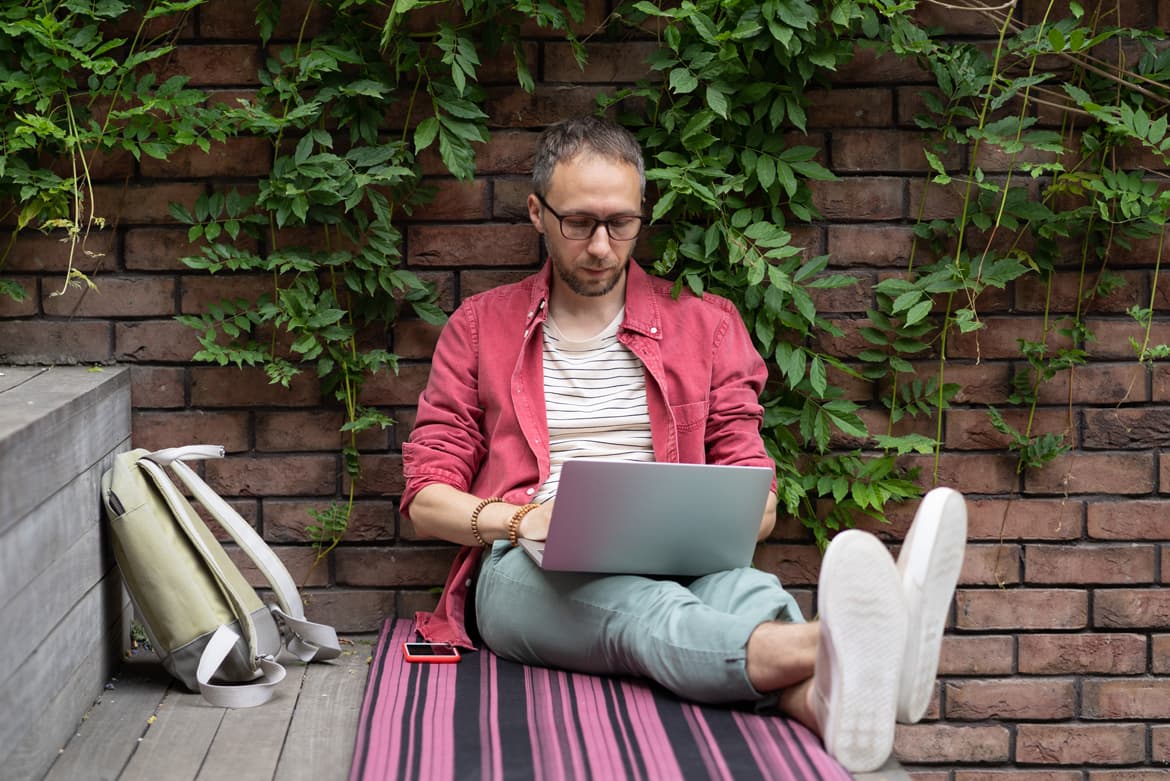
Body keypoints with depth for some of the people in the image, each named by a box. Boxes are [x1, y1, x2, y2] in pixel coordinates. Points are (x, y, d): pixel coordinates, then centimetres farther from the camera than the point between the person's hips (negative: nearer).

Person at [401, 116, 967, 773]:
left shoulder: (703, 325, 19)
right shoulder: (479, 327, 17)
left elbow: (757, 503, 15)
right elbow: (426, 501, 12)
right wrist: (520, 519, -10)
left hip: (679, 566, 2)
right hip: (527, 572, -2)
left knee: (743, 589, -37)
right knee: (635, 605, -39)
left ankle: (832, 700, -71)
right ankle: (830, 646, -70)